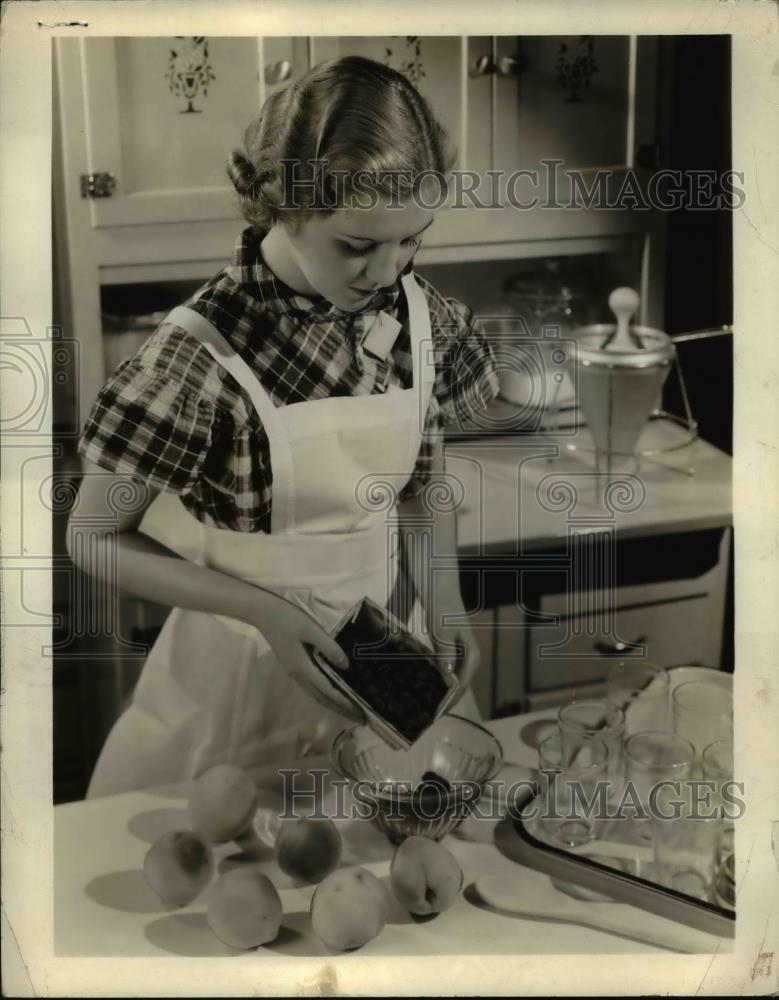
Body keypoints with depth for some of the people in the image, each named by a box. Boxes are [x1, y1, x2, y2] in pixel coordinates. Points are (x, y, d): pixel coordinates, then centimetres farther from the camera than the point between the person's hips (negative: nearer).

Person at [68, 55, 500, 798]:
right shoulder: (203, 354, -24)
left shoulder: (421, 316, -9)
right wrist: (266, 611, -22)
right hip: (249, 663, -4)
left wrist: (441, 599, -9)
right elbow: (95, 541, -13)